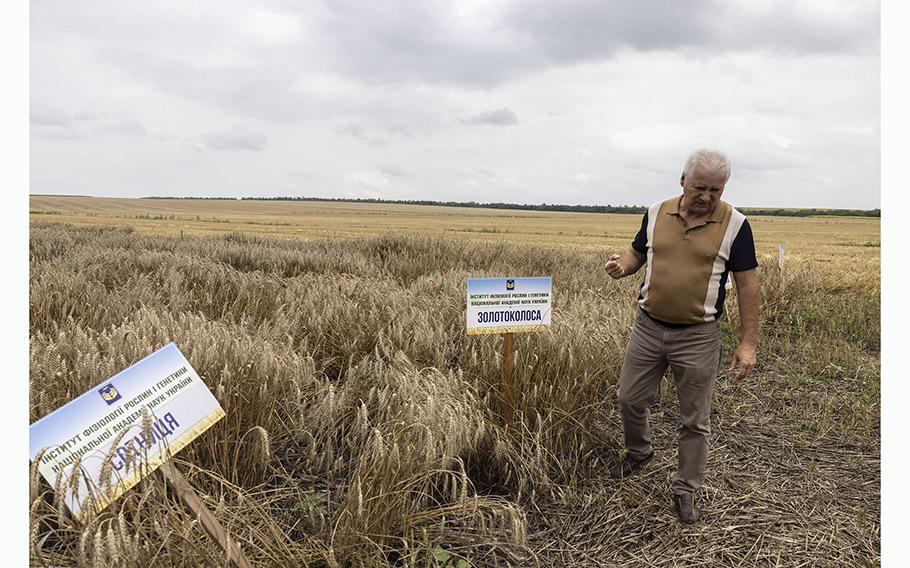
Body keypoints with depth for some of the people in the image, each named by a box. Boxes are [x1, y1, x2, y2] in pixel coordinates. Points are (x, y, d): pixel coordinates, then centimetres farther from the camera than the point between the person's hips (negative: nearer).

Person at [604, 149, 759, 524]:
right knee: (629, 399, 13)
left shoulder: (735, 225, -8)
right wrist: (621, 266, -11)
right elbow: (637, 253, 14)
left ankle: (685, 490, 26)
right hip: (648, 327, 3)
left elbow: (747, 284, -5)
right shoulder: (656, 213, 1)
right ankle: (638, 450, 43)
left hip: (698, 337, -3)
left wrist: (748, 343, -8)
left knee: (695, 421, 8)